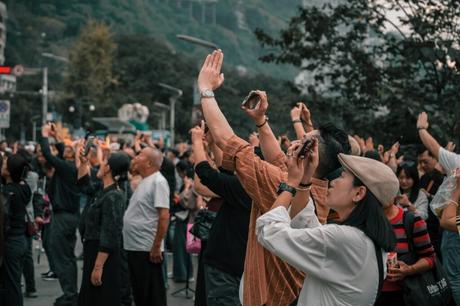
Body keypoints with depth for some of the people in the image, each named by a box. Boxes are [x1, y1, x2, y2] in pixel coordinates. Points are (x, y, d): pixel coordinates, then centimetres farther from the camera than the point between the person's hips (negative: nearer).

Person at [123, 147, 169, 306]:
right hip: (134, 247, 9)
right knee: (139, 293, 14)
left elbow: (164, 216, -20)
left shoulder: (158, 182, -13)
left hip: (148, 249, -9)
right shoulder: (145, 181, 15)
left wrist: (156, 246, -21)